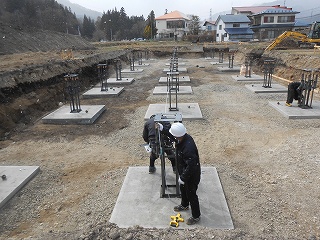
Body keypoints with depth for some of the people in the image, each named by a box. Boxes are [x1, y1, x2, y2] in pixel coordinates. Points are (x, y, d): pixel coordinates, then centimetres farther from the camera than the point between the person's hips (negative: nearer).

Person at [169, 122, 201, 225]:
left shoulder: (188, 149, -41)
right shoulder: (184, 137, -12)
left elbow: (191, 166, -36)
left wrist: (183, 178, -25)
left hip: (191, 175, -9)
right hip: (184, 172, 9)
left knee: (191, 194, 11)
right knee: (183, 189, 30)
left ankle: (196, 216, 33)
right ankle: (184, 205, 58)